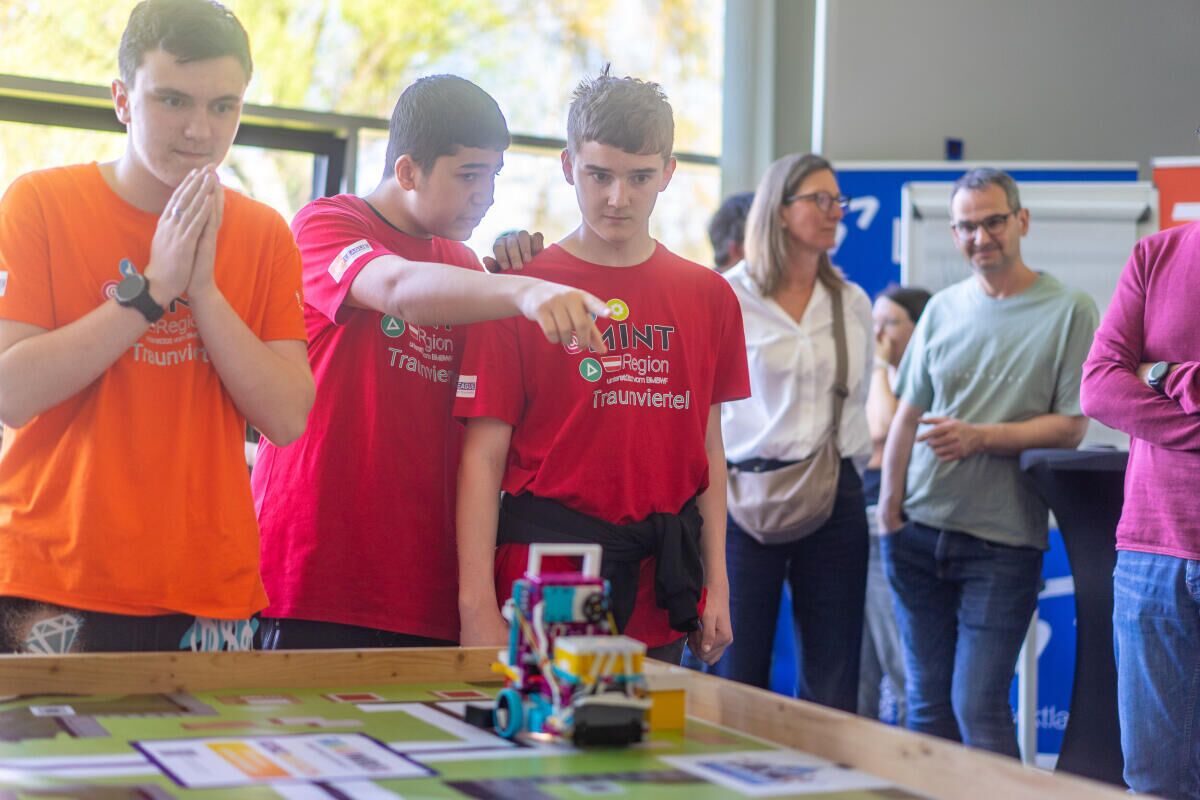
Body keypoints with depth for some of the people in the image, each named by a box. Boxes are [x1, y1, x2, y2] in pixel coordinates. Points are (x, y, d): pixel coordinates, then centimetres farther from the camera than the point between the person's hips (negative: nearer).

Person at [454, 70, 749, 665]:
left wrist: (716, 583, 8)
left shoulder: (709, 297, 9)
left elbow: (709, 446, 13)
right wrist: (477, 604, -13)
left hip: (660, 593, 4)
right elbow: (484, 453, -7)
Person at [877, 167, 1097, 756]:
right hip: (919, 531, 4)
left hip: (1002, 541, -4)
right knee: (927, 703, 9)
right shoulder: (942, 309, 11)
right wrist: (888, 509, 6)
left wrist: (980, 437, -17)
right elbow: (907, 416, 13)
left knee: (978, 707, -7)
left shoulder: (1069, 312, -2)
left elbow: (1071, 426, -6)